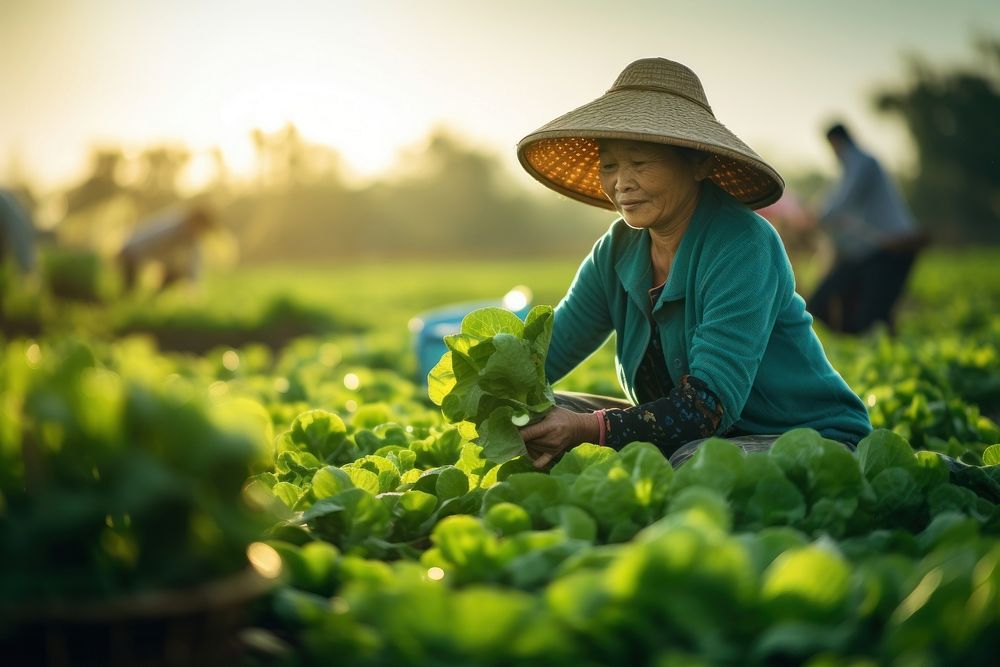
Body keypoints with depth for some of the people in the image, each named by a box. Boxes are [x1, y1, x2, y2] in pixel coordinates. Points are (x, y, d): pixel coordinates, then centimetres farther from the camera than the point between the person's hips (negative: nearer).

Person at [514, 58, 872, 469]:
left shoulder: (741, 246, -22)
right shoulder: (618, 251, 0)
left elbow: (712, 405, -29)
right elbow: (543, 355, -4)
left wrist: (590, 429, -37)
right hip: (681, 441, 7)